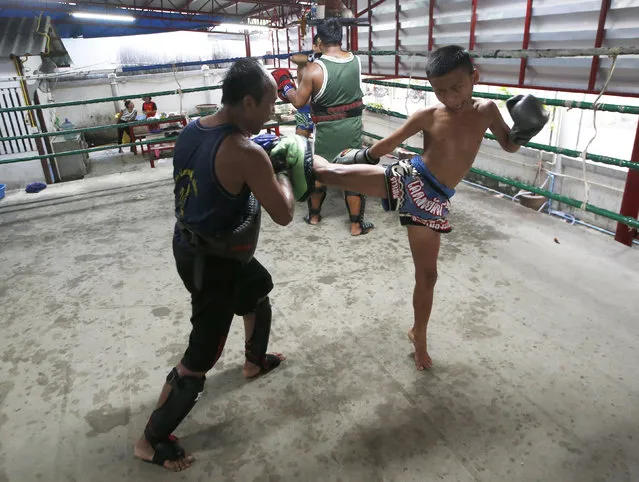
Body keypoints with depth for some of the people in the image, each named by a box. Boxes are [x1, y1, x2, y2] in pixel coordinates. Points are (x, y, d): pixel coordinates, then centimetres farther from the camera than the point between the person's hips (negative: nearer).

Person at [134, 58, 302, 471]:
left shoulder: (191, 132, -1)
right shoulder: (246, 153, -27)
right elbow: (284, 215, -19)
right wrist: (282, 171, -2)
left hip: (192, 246, 9)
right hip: (215, 262, -9)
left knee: (260, 289, 32)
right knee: (200, 360, 6)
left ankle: (256, 362, 54)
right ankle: (152, 440, 25)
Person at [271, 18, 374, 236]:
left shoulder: (314, 69, -16)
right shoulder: (356, 61, -3)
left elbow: (298, 102, -11)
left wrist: (285, 85, 8)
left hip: (327, 128, -2)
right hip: (352, 126, 2)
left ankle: (314, 215, 32)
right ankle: (356, 224, 12)